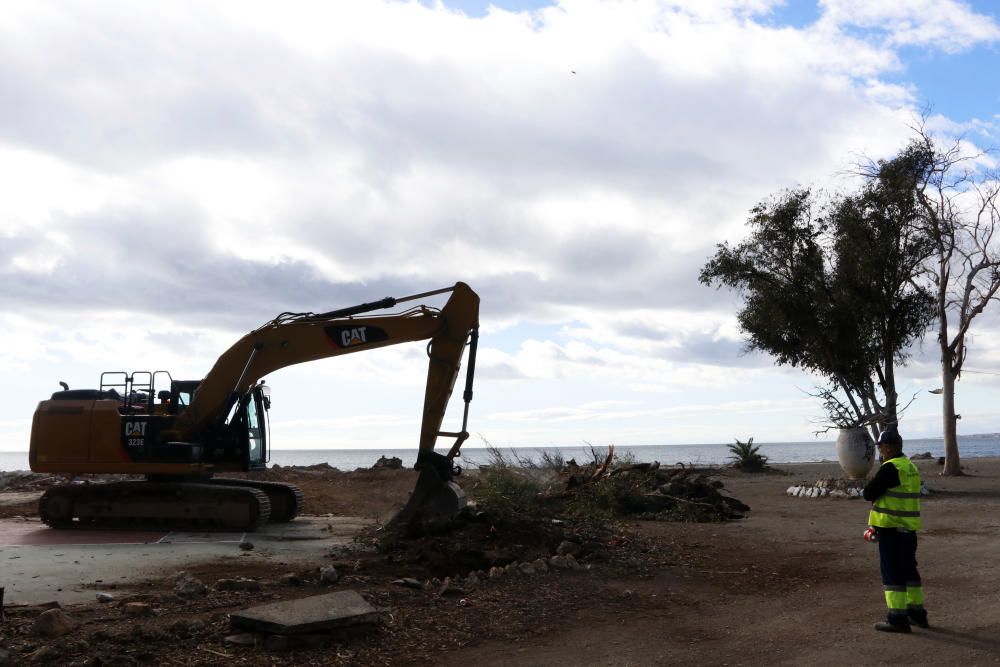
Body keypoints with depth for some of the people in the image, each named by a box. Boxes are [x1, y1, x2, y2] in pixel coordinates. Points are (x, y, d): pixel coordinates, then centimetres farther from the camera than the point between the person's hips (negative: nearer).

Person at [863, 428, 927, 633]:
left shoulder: (890, 468, -18)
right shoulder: (911, 467, 13)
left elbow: (869, 493, -18)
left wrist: (870, 485, 5)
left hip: (891, 529, -9)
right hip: (909, 529, 9)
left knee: (892, 572, -4)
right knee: (908, 570, 18)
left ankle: (897, 618, -3)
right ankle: (917, 613, 26)